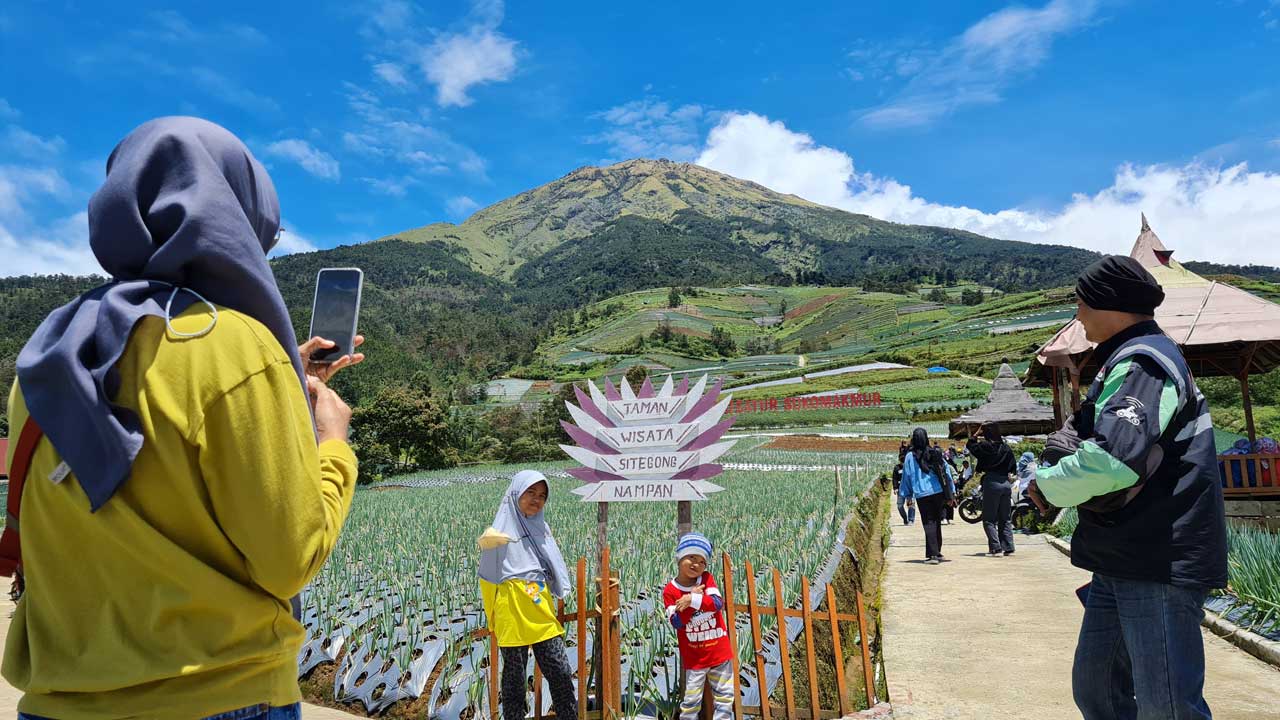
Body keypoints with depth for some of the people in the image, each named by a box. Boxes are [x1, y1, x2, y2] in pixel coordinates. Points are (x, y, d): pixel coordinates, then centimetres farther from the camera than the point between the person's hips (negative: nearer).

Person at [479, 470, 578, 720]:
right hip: (513, 617, -4)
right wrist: (494, 621, 7)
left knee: (561, 674, 5)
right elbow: (489, 580, 1)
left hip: (543, 617, 5)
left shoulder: (541, 528, 8)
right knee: (515, 678, 6)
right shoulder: (501, 531, -7)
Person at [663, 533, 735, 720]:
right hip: (694, 656, -3)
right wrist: (694, 598, -21)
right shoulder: (670, 591, -9)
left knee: (725, 695, 12)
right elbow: (676, 622, -18)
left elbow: (718, 603, -16)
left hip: (719, 650, 3)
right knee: (691, 700, 1)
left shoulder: (707, 579, -2)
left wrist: (692, 600, -27)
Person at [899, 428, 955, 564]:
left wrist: (906, 495, 14)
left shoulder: (910, 456, -2)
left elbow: (906, 476, 3)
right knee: (937, 522, 15)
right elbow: (947, 471, 7)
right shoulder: (936, 453, 5)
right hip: (939, 492, 3)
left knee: (929, 524, -2)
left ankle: (932, 554, -11)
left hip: (922, 495, -3)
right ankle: (937, 552, 23)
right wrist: (952, 493, 13)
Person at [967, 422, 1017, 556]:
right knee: (1006, 519, 13)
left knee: (989, 519, 2)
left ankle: (995, 548, -6)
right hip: (1006, 483, 5)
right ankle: (1008, 548, 11)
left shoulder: (984, 447, -9)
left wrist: (977, 433, 12)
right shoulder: (1006, 448, 5)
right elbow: (1013, 467, 10)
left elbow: (970, 445, 8)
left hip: (991, 483, -5)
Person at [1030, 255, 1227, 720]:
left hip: (1160, 564, -10)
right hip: (1123, 561, 10)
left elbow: (1114, 460, -29)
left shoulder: (1143, 362, -16)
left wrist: (1047, 486, -13)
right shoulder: (1127, 359, 17)